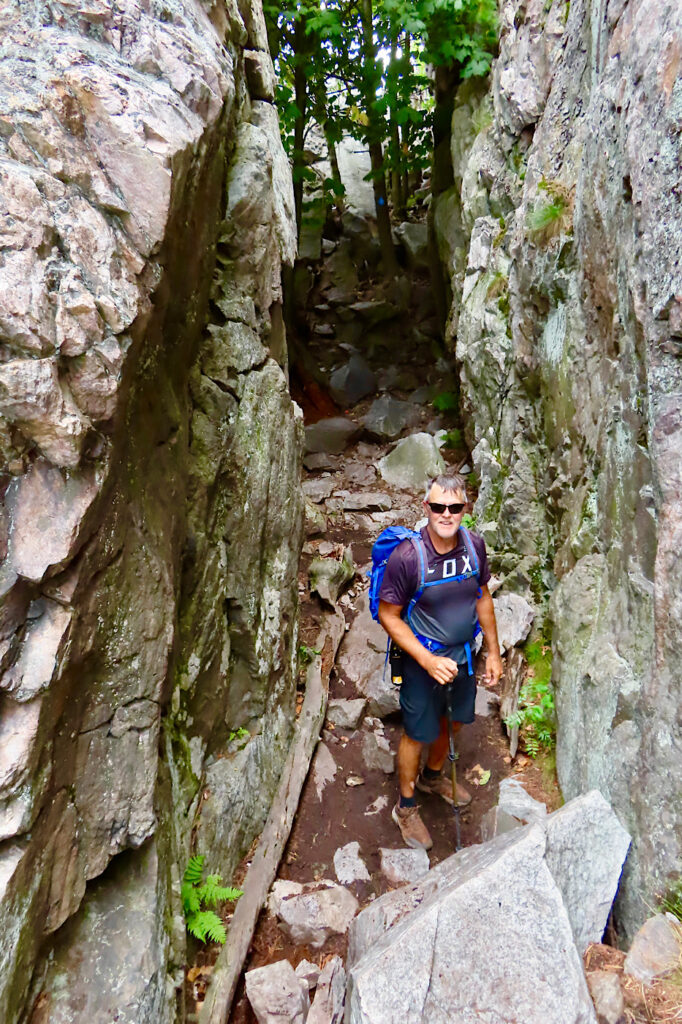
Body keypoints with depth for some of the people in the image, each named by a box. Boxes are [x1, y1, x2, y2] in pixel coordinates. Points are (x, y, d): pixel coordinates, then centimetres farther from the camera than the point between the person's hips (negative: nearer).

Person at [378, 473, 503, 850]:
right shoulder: (407, 557, -28)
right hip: (423, 659, -5)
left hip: (463, 653, 5)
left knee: (453, 720, 24)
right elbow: (388, 616, -19)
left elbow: (482, 597, 4)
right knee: (417, 733, 11)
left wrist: (493, 651, 6)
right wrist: (428, 660, -24)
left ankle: (432, 776, 53)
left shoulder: (474, 545, -12)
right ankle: (406, 808, 36)